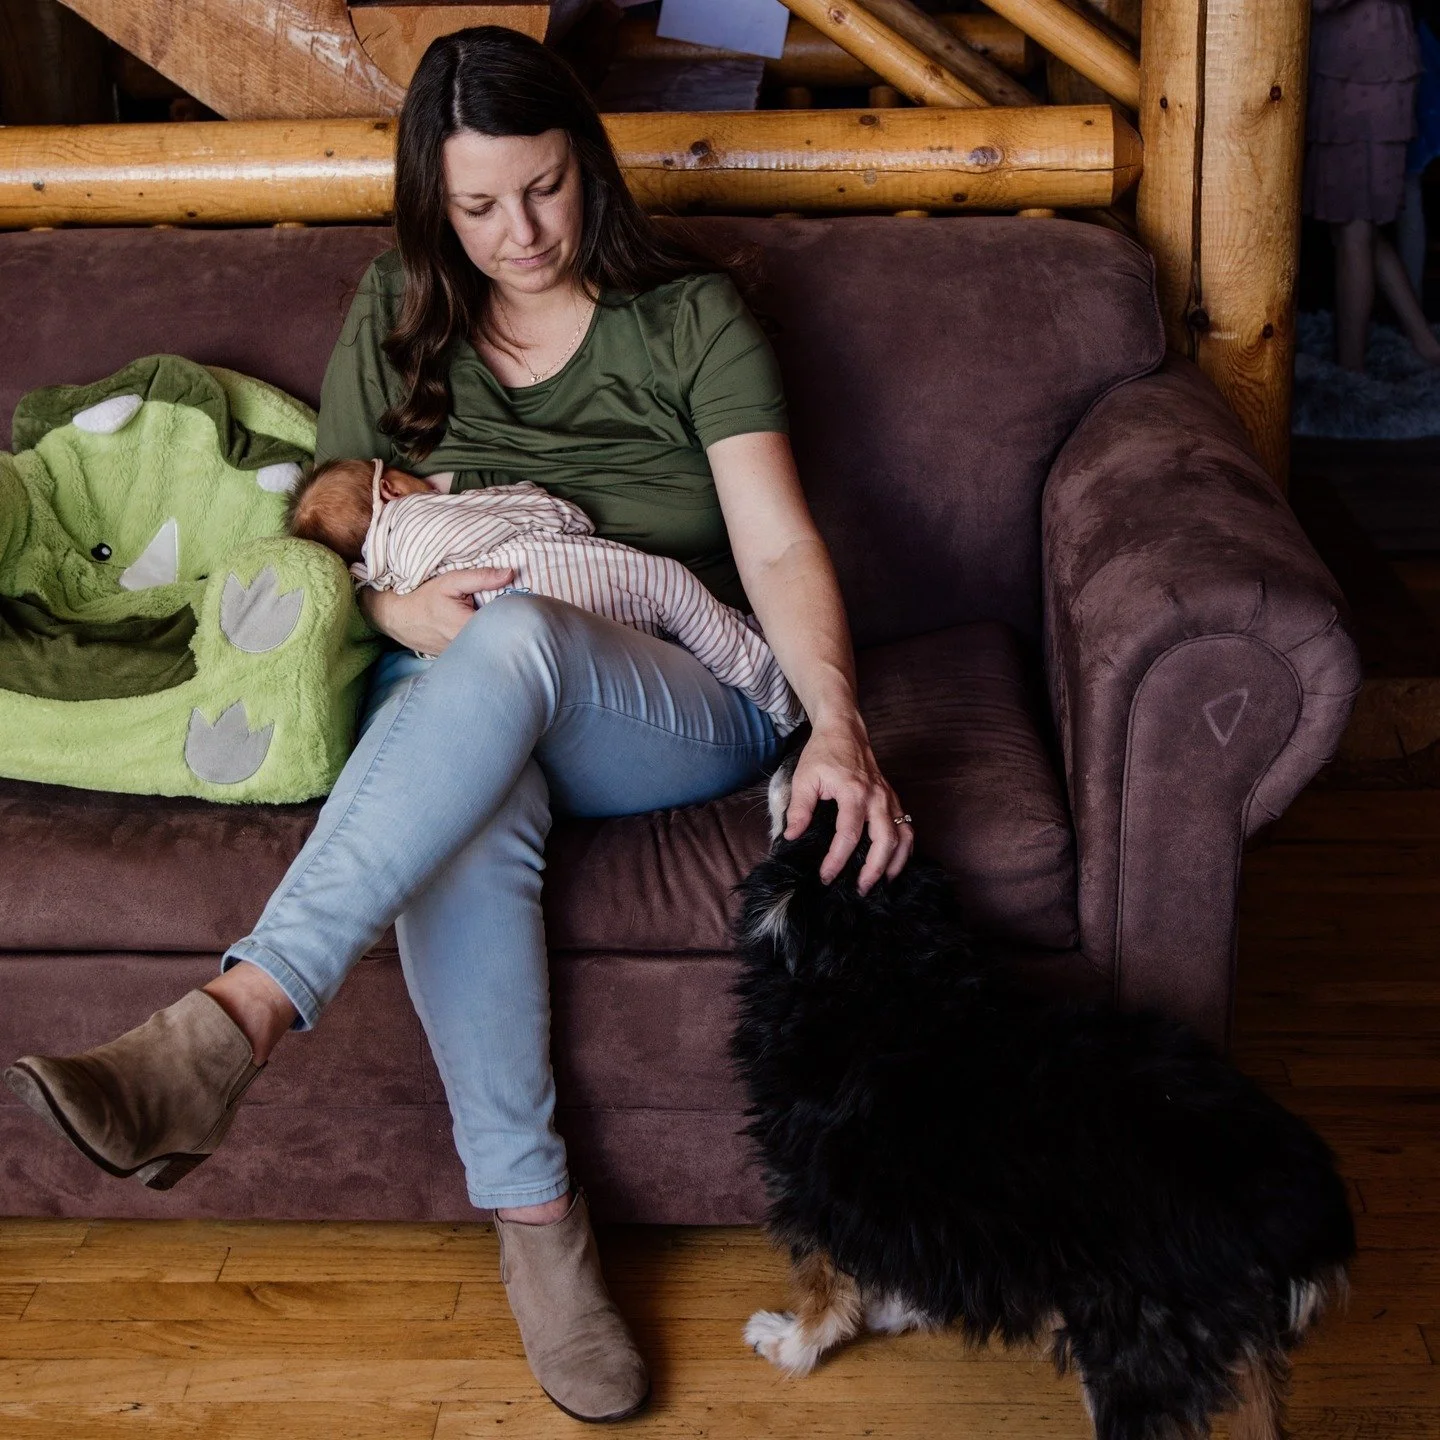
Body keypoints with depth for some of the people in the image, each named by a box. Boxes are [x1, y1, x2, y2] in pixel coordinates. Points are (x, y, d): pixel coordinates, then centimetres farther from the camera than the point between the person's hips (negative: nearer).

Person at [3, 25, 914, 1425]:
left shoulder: (688, 315, 6)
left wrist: (836, 726, -24)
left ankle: (229, 1022, -49)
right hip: (448, 698, 2)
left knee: (516, 635, -39)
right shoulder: (393, 318, 15)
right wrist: (398, 604, -12)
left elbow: (777, 546, -5)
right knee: (471, 820, -38)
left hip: (681, 710, -2)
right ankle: (531, 1214, -27)